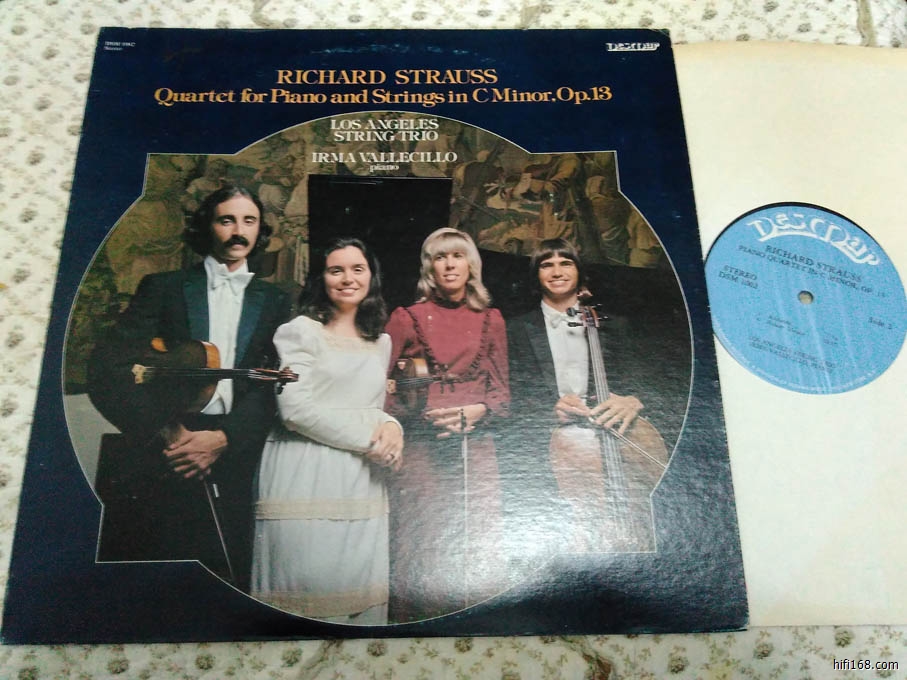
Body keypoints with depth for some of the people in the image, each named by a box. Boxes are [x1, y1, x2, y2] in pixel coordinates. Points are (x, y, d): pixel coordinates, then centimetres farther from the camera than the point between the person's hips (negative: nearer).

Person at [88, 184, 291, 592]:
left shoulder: (273, 302, 11)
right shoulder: (162, 288, 7)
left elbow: (271, 386, 1)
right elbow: (108, 368, -2)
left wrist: (223, 438, -14)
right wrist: (166, 431, -12)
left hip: (231, 458, 1)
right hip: (153, 458, 0)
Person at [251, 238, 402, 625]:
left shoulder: (381, 342, 16)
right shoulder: (300, 331, -2)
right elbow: (296, 409, -11)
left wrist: (391, 427, -2)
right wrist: (367, 438, -11)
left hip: (361, 486, 5)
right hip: (306, 482, -5)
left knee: (361, 590, 8)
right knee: (309, 590, -1)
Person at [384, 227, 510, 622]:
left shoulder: (490, 320, 13)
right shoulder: (406, 318, 6)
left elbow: (502, 390, 14)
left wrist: (478, 411, -6)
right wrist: (423, 415, -11)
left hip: (476, 451, 2)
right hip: (421, 450, -2)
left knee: (478, 552, 1)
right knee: (421, 550, -2)